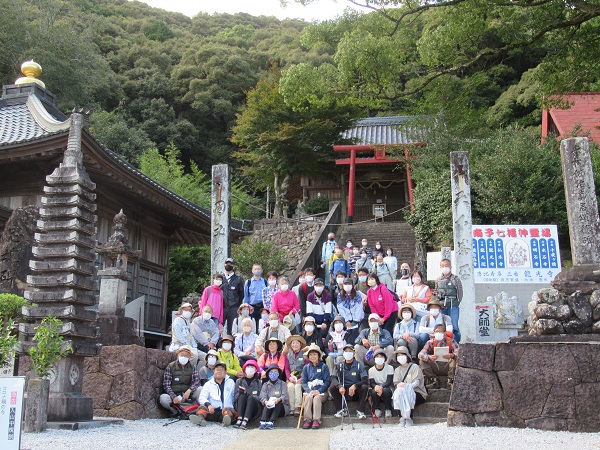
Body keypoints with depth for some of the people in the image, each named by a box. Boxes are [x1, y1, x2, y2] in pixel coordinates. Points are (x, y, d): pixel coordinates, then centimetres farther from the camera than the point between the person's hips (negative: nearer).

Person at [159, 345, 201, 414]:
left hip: (187, 395, 2)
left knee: (200, 389, -24)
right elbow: (166, 384, -6)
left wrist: (189, 391, -26)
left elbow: (196, 382, -5)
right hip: (173, 395, -2)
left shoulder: (192, 367, 6)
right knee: (163, 398, -32)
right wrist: (174, 397, -23)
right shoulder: (170, 366, -1)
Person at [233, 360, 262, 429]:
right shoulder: (239, 381, 18)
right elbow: (235, 397, 8)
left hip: (254, 409, -1)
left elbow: (260, 398, 2)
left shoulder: (258, 382, 15)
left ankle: (245, 421, -47)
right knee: (242, 395, -26)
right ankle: (239, 419, -42)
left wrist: (248, 395, -15)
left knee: (251, 397, -29)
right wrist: (240, 393, -14)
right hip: (239, 407, 1)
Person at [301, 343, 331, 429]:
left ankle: (316, 420, -33)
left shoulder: (323, 366, 4)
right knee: (308, 397, -30)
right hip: (309, 391, 2)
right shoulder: (306, 367, 12)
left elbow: (327, 381, -1)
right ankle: (307, 419, -31)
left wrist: (319, 391, -16)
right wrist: (310, 391, -13)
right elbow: (304, 382, 6)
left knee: (317, 398, -32)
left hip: (321, 391, -2)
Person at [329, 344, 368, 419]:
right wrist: (340, 386, -31)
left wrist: (355, 386, -31)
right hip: (343, 391, 2)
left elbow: (365, 380, -12)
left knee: (364, 387, -29)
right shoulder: (339, 365, 4)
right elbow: (333, 378, -9)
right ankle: (341, 410, -12)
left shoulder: (359, 365, -1)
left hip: (356, 392, -1)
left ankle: (360, 411, -19)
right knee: (332, 388, -22)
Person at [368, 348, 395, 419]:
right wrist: (376, 386, -28)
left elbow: (389, 381, -11)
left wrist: (381, 387, -31)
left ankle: (388, 410, -17)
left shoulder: (389, 368, 0)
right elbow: (371, 383, -3)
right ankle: (377, 410, -13)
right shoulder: (371, 370, 6)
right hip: (377, 388, 2)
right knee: (374, 391, -33)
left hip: (388, 388, -1)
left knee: (385, 390, -35)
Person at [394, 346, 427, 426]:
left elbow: (416, 382, -9)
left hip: (418, 393, -3)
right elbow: (396, 383, 5)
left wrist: (407, 386, -28)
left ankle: (408, 418, -26)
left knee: (407, 395, -34)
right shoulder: (397, 370, 19)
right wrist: (399, 385, -20)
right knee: (398, 393, -30)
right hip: (403, 392, 3)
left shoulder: (414, 367, 3)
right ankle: (402, 418, -29)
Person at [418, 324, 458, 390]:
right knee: (422, 361, -18)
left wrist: (452, 355, -43)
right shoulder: (431, 342, -3)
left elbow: (458, 353, -19)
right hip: (435, 367, 2)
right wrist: (429, 357, -36)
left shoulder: (451, 341, -5)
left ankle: (451, 381, -17)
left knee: (455, 360, -29)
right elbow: (420, 354, -14)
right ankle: (434, 380, -14)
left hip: (447, 367, -2)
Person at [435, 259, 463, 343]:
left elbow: (460, 293, 0)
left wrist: (456, 304, -4)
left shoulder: (455, 279, 0)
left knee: (454, 326, -4)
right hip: (441, 307, 4)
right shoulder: (438, 280, 12)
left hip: (453, 307, -4)